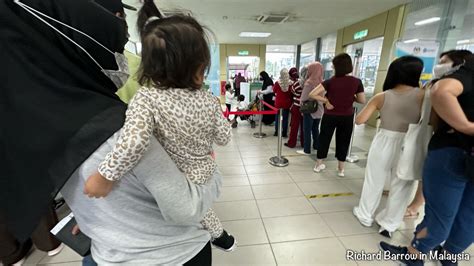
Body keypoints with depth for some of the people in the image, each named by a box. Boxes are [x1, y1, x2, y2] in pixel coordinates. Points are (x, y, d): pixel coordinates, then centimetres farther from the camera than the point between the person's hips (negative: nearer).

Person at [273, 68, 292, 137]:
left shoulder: (277, 83, -12)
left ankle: (276, 132, 20)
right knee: (285, 118, 8)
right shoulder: (290, 83, -12)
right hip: (287, 103, 0)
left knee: (277, 117, 13)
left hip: (278, 103, 0)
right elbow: (291, 93, 0)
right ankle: (284, 133, 12)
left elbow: (274, 91, 5)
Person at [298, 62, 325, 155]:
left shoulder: (309, 82, -16)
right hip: (319, 109, 6)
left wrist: (302, 104, 6)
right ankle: (317, 146, 32)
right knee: (315, 128, 19)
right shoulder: (321, 82, 1)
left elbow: (304, 97, -12)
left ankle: (307, 150, 9)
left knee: (307, 130, 3)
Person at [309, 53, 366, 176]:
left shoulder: (330, 81, -12)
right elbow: (362, 101, -1)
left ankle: (319, 164, 26)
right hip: (347, 117, 2)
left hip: (330, 115, -1)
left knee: (324, 138, 14)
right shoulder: (357, 82, -7)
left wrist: (326, 101, -10)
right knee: (343, 141, 15)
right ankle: (341, 168, 27)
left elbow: (312, 94, -20)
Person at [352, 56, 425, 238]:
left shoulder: (382, 97, -5)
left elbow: (359, 120, -6)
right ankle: (388, 225, 28)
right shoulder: (422, 95, -8)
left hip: (384, 143, 0)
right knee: (401, 187, 15)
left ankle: (365, 215, 33)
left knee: (374, 182, 16)